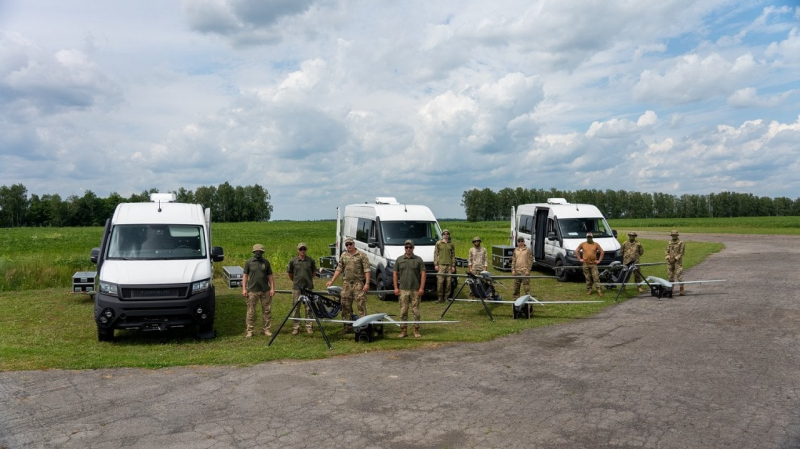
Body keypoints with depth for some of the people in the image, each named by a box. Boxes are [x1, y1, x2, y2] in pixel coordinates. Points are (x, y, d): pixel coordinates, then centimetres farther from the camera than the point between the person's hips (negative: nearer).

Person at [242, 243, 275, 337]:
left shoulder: (266, 262, 8)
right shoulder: (249, 262, 4)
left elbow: (270, 276, 9)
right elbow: (245, 276, 4)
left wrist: (272, 288, 0)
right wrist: (244, 289, -5)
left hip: (265, 291, 2)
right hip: (252, 291, -2)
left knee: (267, 310, 4)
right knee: (251, 312, 1)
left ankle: (265, 329, 13)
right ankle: (249, 331, 8)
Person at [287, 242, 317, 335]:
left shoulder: (311, 260, 1)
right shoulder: (293, 261, -1)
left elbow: (314, 272, 15)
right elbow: (290, 273, 13)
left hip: (308, 287, 0)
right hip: (296, 287, 0)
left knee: (308, 307, 4)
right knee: (296, 307, 4)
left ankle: (309, 326, 13)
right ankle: (296, 327, 11)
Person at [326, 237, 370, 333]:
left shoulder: (361, 255, -1)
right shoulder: (343, 256, 13)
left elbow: (366, 270, -6)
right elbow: (339, 269, 15)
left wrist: (367, 283, -14)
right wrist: (331, 281, 8)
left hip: (358, 283, -5)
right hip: (346, 283, 5)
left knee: (361, 304, -8)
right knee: (346, 305, 7)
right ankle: (348, 326, 16)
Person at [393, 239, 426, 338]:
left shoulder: (418, 259, 3)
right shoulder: (399, 259, 8)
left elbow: (423, 274, 0)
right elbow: (395, 274, 9)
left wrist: (422, 288, -7)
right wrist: (396, 288, 1)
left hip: (415, 290, -1)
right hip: (403, 289, 1)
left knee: (416, 311, 3)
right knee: (403, 311, 4)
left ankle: (416, 330, 12)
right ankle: (403, 330, 12)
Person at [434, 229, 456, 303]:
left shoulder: (451, 244, 12)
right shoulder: (438, 243, 7)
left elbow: (453, 255, 14)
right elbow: (435, 254, 5)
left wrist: (453, 266, 8)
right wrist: (436, 264, -3)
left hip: (449, 265, 2)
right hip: (441, 264, -2)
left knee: (448, 282, 0)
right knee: (440, 281, -8)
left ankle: (446, 297, 9)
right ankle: (440, 297, -1)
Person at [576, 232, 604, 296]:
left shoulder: (596, 245, 5)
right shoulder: (582, 244, 6)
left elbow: (602, 252, 8)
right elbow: (576, 251, 12)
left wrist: (599, 260, 2)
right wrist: (579, 259, 5)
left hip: (594, 264, -1)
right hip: (585, 264, 1)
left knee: (596, 277, -6)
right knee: (588, 278, 6)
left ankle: (599, 290, -7)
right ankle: (589, 290, 15)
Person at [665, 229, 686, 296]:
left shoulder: (681, 243, -3)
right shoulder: (669, 243, 14)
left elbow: (681, 253, -8)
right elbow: (667, 252, 12)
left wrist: (675, 259, -13)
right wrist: (669, 258, -5)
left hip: (678, 262, -5)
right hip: (670, 262, 6)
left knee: (679, 276, -10)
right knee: (671, 276, 9)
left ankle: (682, 290, -8)